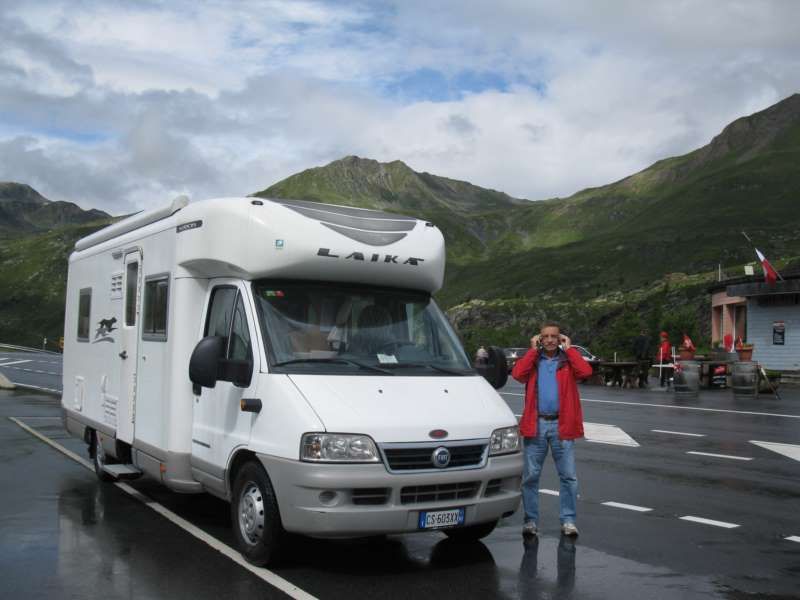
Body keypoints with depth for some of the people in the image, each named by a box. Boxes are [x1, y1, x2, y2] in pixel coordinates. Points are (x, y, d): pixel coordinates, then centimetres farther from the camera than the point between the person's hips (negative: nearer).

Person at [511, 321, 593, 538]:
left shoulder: (568, 360, 7)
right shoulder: (532, 360, 8)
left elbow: (586, 371, -14)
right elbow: (517, 374, -12)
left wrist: (569, 349, -4)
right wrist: (533, 350, -5)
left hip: (562, 425, 0)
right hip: (536, 424, 1)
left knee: (568, 476, 3)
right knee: (530, 476, 4)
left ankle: (568, 520, 13)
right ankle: (531, 520, 14)